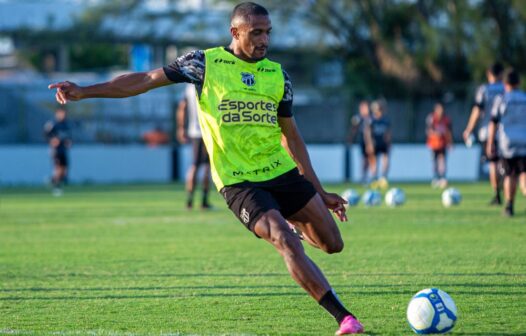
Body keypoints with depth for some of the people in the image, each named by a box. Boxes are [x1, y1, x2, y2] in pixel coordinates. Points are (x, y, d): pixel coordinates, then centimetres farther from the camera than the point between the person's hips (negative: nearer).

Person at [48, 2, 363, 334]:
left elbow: (291, 136, 14)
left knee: (333, 243, 4)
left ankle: (291, 220, 38)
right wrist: (84, 91, -8)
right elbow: (146, 80, -1)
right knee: (286, 242, -23)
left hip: (282, 171, 5)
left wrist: (320, 192, 14)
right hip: (238, 181, -5)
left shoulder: (278, 75, 8)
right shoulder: (205, 63, -3)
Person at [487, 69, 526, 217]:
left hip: (506, 144, 0)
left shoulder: (500, 100, -1)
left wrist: (490, 144, 1)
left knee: (510, 175, 10)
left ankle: (509, 206, 7)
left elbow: (493, 123, -3)